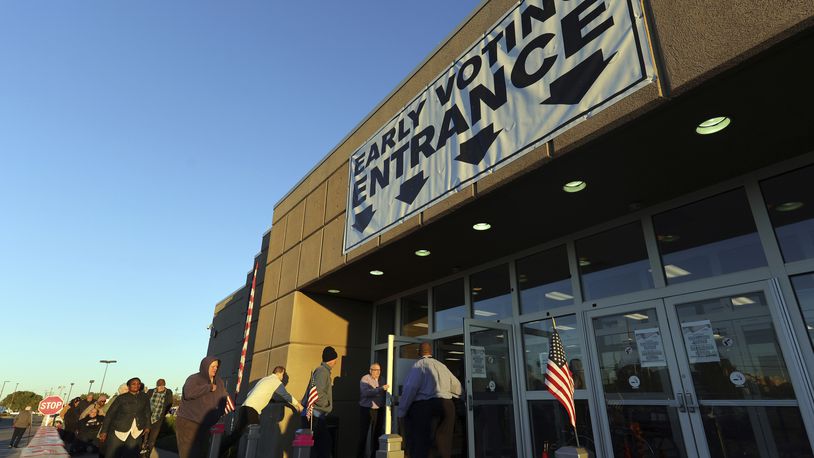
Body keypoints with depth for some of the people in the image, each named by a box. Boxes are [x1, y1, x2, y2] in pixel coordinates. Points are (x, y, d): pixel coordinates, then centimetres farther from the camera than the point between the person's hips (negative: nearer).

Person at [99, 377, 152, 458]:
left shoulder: (144, 398, 5)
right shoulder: (121, 398, -3)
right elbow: (110, 414, -2)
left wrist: (147, 426, 9)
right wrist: (104, 431, -7)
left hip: (136, 431, 2)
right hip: (119, 429, -2)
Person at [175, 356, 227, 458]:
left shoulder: (219, 382, 6)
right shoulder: (194, 379, -12)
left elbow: (223, 398, 14)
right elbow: (189, 392, -33)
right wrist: (209, 387, -24)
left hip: (204, 426, 7)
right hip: (187, 423, -6)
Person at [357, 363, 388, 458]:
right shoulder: (365, 379, -10)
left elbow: (384, 393, 12)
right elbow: (366, 392, -26)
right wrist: (381, 389, -31)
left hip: (379, 410, 5)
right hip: (366, 409, -5)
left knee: (377, 433, 10)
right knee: (363, 433, 0)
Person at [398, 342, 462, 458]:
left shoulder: (419, 365, 0)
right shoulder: (441, 365, 19)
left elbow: (410, 388, -10)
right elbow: (456, 384, 25)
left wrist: (401, 412, -5)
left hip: (423, 406, -6)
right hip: (446, 406, 6)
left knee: (420, 444, 0)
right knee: (443, 444, 11)